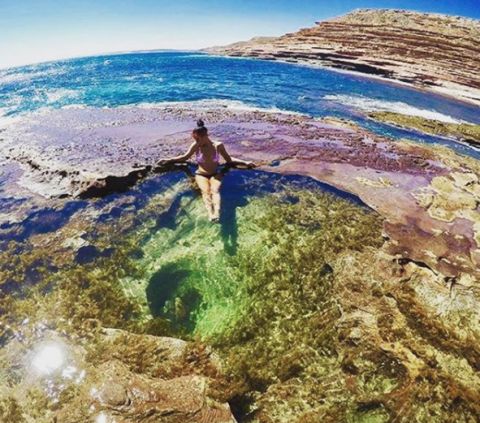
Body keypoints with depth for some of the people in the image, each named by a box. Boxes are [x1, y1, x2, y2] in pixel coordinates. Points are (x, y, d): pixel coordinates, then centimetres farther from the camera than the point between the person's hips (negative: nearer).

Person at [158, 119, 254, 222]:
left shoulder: (218, 146, -4)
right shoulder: (195, 146, -2)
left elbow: (229, 159, 6)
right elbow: (185, 157, 12)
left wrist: (245, 163, -2)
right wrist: (168, 160, 5)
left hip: (215, 174, 0)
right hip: (201, 175, 0)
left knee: (215, 190, -32)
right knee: (205, 191, -31)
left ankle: (217, 214, -58)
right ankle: (210, 214, -56)